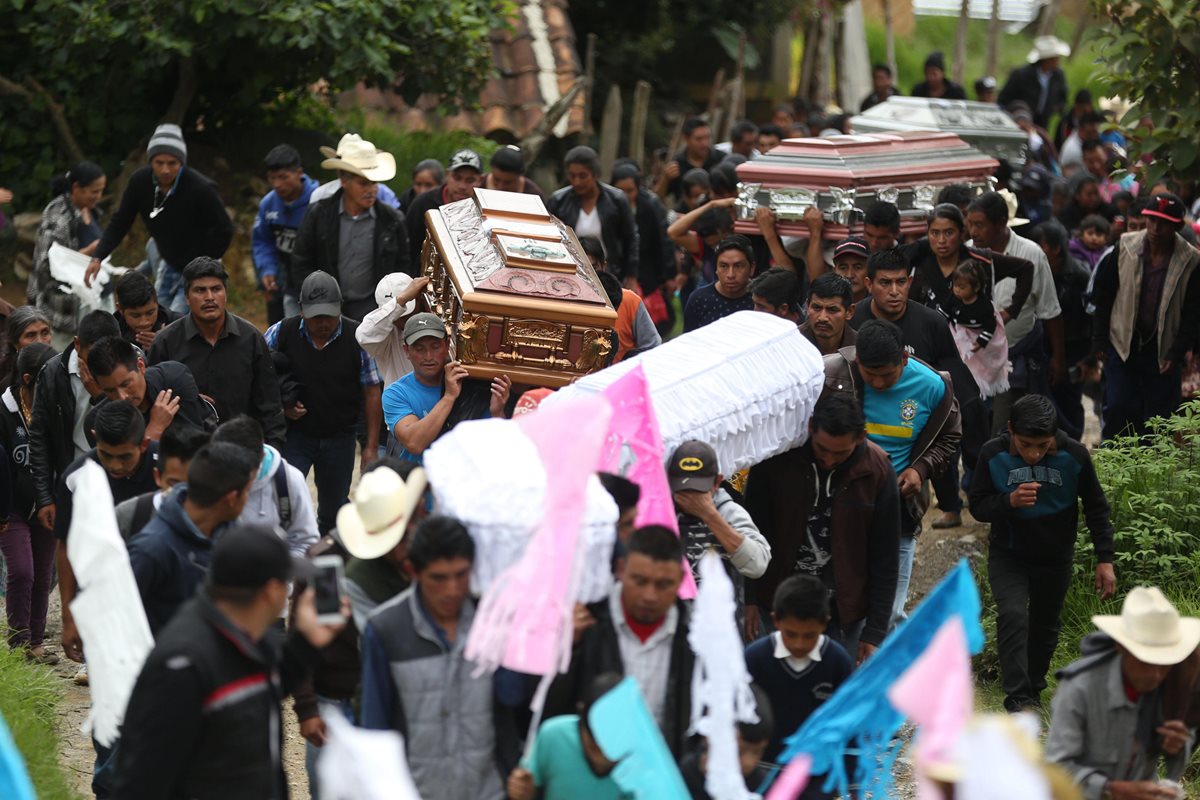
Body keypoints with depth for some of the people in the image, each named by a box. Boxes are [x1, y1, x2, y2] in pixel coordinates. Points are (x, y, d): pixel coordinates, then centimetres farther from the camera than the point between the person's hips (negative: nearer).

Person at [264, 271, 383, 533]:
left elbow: (372, 392, -4)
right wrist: (280, 407, -11)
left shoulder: (358, 338, -9)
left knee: (333, 511, 13)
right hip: (295, 434, -1)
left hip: (340, 438, 1)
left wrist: (371, 446, -5)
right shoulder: (281, 333, -8)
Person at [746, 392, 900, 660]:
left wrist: (874, 632, -5)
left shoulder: (877, 470, -9)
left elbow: (885, 559, -3)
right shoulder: (777, 459, -11)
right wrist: (751, 598, 0)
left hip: (844, 612, 0)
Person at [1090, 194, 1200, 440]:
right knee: (1118, 409, -3)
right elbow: (1103, 297, 3)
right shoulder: (1125, 247, -4)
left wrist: (1176, 353, -9)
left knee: (1157, 416, 3)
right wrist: (1099, 341, 1)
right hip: (1122, 344, 1)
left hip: (1162, 351, 0)